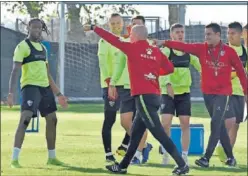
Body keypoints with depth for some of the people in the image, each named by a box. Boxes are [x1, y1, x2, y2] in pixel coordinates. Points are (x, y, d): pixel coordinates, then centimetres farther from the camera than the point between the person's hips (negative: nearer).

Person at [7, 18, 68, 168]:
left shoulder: (43, 48, 18)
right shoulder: (23, 46, -6)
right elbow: (15, 71, -14)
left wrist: (59, 94, 23)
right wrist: (11, 93, -24)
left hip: (45, 87, 8)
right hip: (30, 87, -8)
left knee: (52, 119, 11)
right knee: (25, 119, -20)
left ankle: (52, 157, 22)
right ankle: (14, 159, -21)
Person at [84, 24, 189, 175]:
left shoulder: (133, 48, -5)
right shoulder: (156, 51, 11)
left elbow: (112, 39, 2)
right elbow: (169, 68, 7)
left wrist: (94, 28, 14)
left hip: (143, 96, -8)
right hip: (155, 96, 8)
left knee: (158, 133, -10)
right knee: (136, 132, 17)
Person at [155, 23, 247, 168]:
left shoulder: (229, 51, -7)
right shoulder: (202, 49, -1)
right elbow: (184, 46, -13)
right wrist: (165, 43, -26)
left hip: (222, 93, -4)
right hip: (207, 93, 4)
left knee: (216, 124, -13)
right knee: (220, 125, 10)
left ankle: (207, 158, -15)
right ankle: (230, 157, 20)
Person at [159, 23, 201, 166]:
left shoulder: (189, 52, 7)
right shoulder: (166, 51, -6)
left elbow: (200, 66, 9)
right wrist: (167, 84, -37)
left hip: (184, 92, 3)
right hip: (168, 92, -3)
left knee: (185, 123, 1)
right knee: (165, 123, -11)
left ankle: (184, 155, 9)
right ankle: (165, 154, 2)